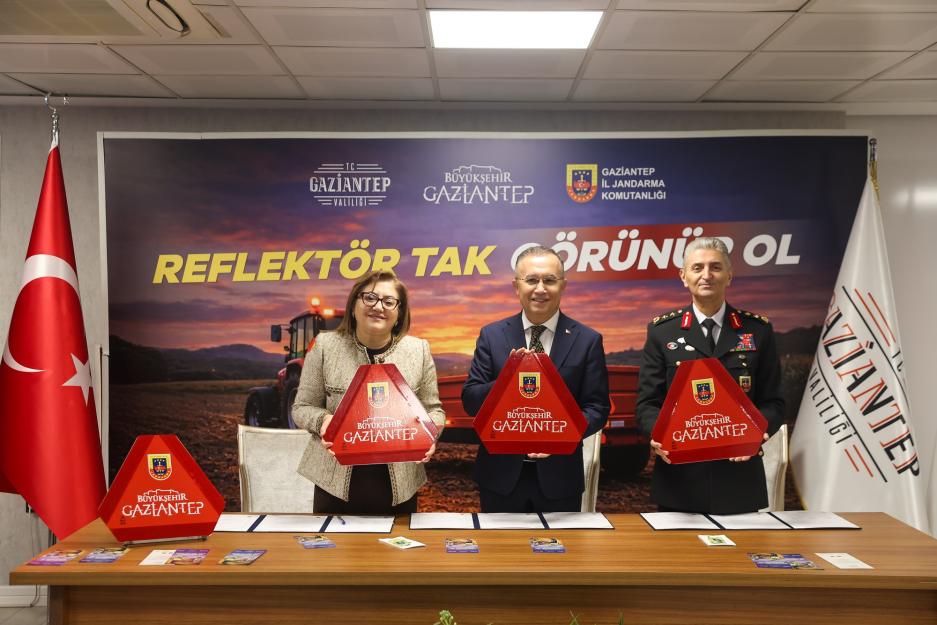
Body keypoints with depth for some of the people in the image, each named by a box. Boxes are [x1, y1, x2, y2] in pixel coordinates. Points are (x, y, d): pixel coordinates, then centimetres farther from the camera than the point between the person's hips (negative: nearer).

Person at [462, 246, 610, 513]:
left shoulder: (587, 340, -4)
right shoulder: (492, 336, -2)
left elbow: (597, 407, -3)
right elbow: (470, 401, -4)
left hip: (559, 477, 0)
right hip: (501, 475, 1)